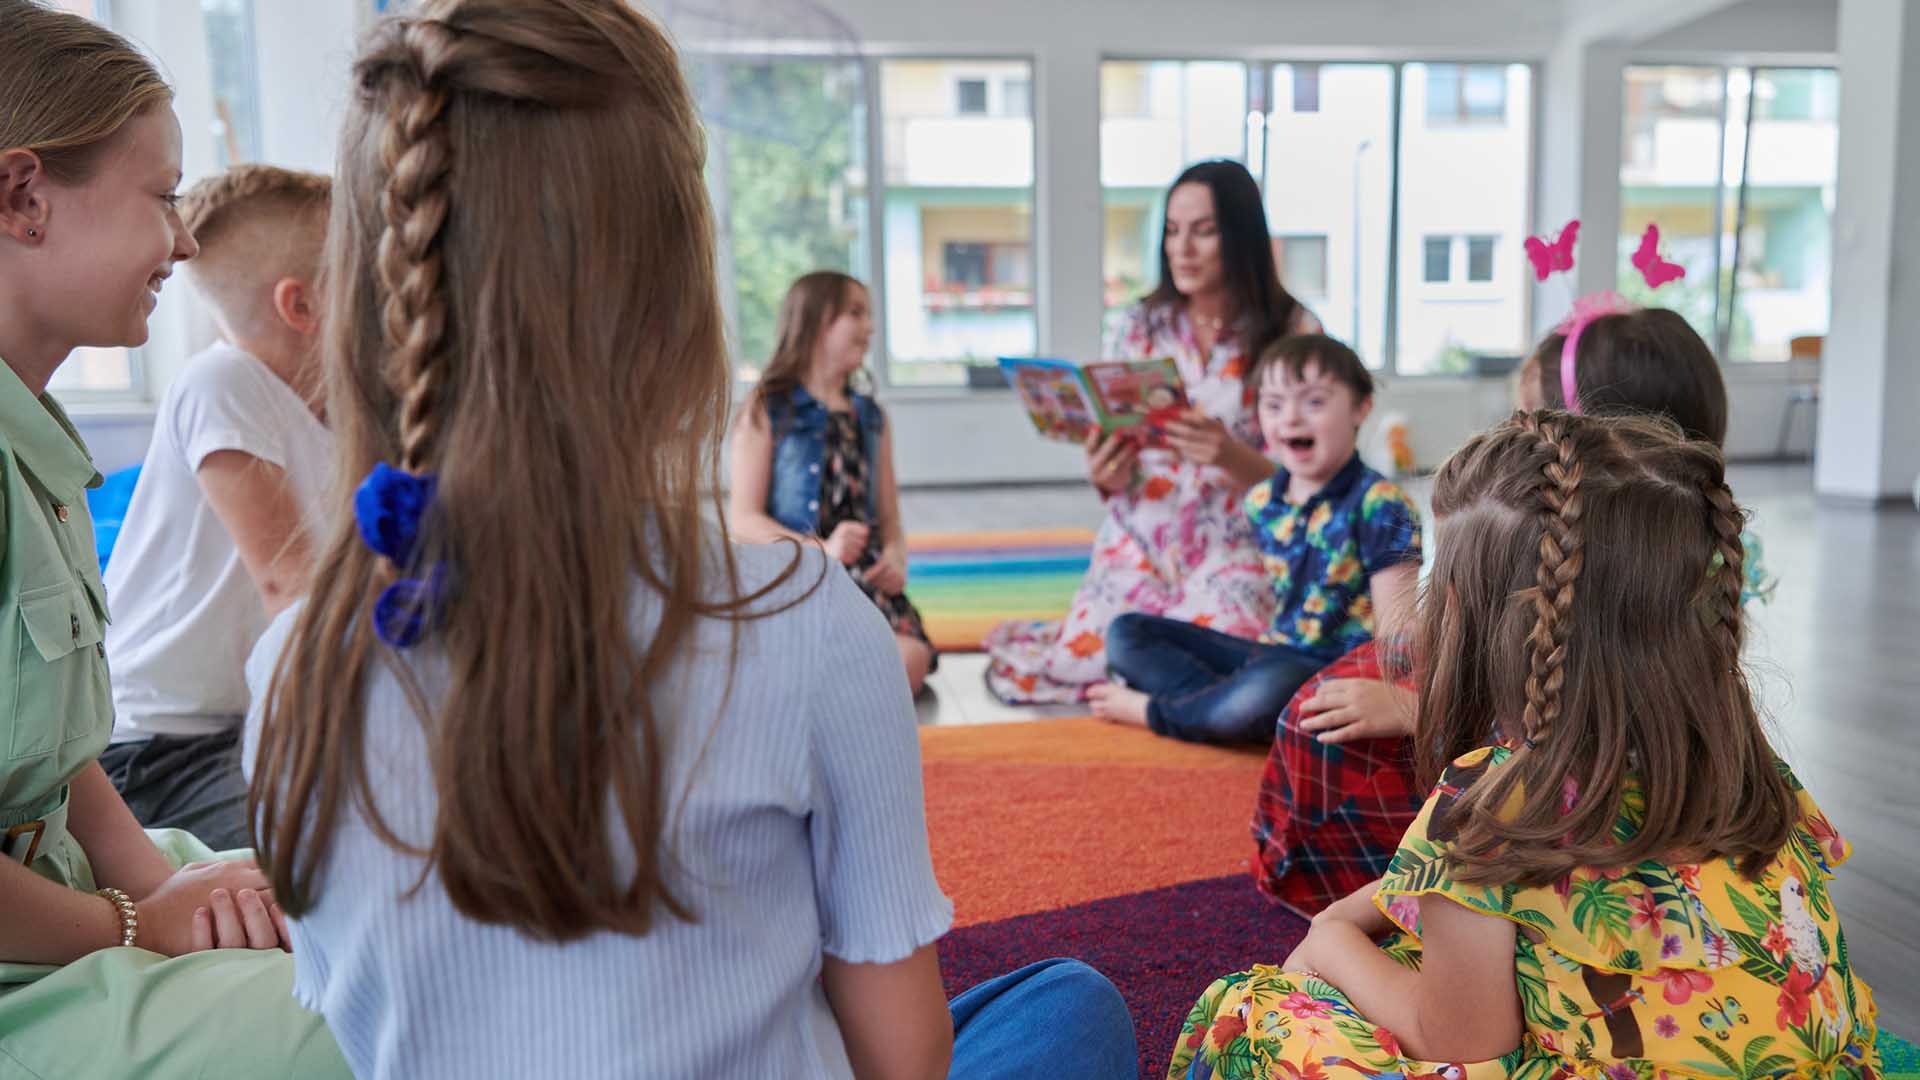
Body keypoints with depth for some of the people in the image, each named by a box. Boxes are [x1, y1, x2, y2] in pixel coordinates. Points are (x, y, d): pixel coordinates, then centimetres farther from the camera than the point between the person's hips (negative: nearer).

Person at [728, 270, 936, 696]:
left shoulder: (871, 417, 19)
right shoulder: (767, 411, 4)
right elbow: (743, 518, -3)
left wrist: (895, 557, -6)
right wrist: (820, 550, -19)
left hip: (866, 578, 5)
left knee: (911, 662, -24)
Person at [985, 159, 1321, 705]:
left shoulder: (1292, 331, -4)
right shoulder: (1140, 327, 5)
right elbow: (1114, 472, 8)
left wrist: (1230, 455, -27)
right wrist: (1105, 477, -17)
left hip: (1234, 547, -2)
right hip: (1139, 542, 3)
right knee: (1078, 660, -14)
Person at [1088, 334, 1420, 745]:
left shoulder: (1379, 506, -13)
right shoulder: (1262, 501, 7)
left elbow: (1396, 638, -15)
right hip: (1273, 656, 7)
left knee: (1276, 685, -41)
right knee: (1126, 633, 5)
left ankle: (1154, 711, -12)